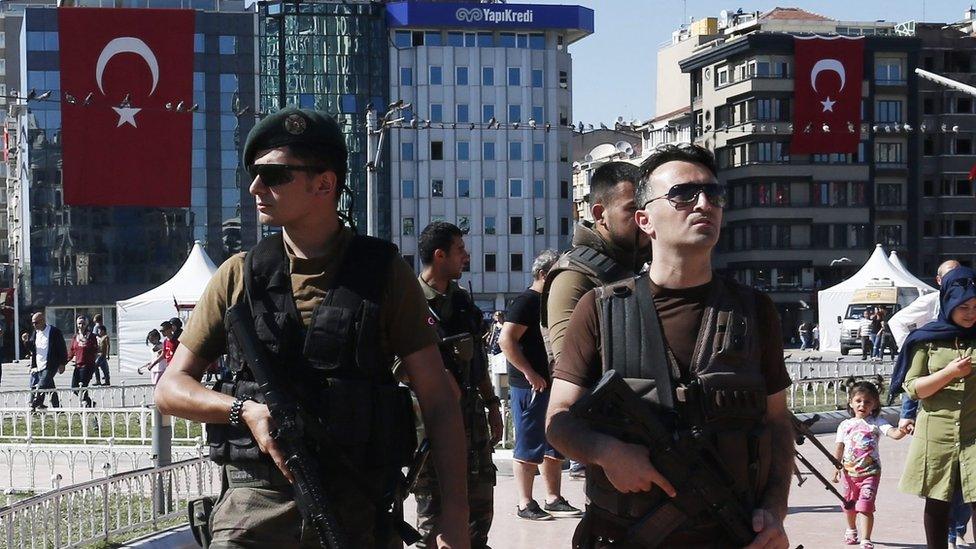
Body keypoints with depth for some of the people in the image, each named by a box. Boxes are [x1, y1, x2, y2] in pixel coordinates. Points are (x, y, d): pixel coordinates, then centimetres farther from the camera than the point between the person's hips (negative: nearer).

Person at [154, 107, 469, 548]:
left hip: (360, 510, 0)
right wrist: (245, 410, -11)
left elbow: (438, 400, 1)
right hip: (255, 509, 0)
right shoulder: (239, 276, 7)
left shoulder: (383, 272, 3)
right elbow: (170, 388, 10)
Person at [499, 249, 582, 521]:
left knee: (555, 446, 13)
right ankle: (525, 504, 1)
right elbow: (507, 340, -21)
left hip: (552, 384, 9)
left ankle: (554, 499, 21)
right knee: (528, 447, -4)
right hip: (530, 386, -9)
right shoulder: (527, 302, -12)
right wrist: (530, 373, -22)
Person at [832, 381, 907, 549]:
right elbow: (839, 448, 8)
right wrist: (836, 467, 2)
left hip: (870, 472, -4)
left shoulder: (877, 422, -4)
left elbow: (894, 434, -18)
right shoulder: (845, 425, 4)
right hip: (850, 472, 4)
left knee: (865, 506, -13)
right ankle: (851, 530, 45)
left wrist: (903, 430, -39)